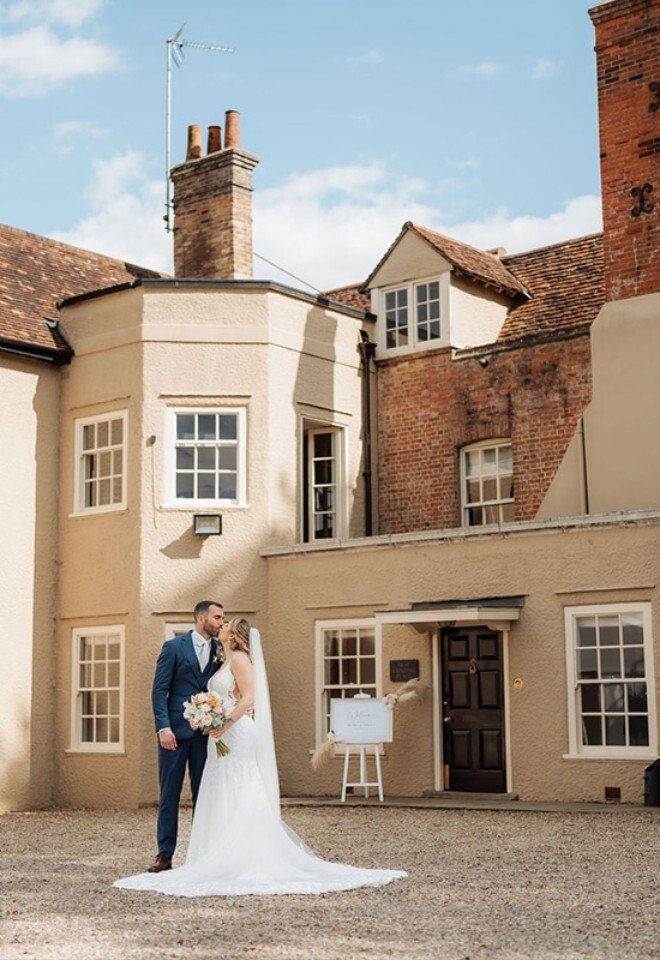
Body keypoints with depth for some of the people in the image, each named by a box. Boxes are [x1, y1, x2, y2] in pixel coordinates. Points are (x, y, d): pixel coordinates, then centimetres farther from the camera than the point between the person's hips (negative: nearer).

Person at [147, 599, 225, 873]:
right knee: (169, 794, 2)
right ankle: (164, 855, 7)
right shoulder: (174, 647, -2)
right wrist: (164, 727, -15)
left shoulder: (219, 650, 8)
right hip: (175, 730, -3)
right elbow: (159, 690, -5)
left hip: (206, 732, 3)